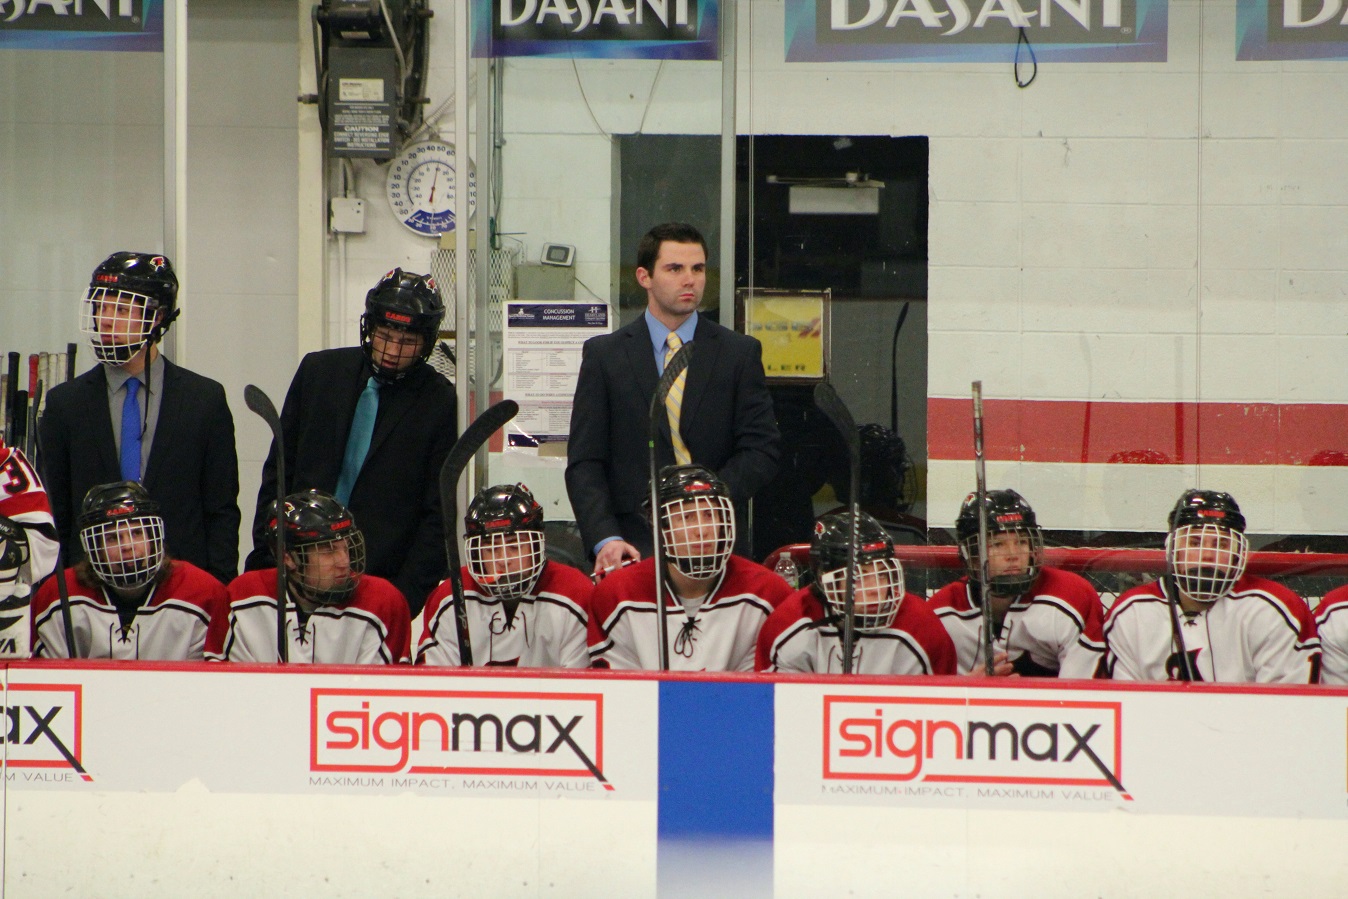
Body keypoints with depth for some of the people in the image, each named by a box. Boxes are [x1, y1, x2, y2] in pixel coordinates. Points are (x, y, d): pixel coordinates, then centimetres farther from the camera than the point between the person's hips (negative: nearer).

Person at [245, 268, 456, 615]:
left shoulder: (440, 402, -1)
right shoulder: (319, 370, 9)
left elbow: (438, 512, -2)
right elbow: (278, 471, 13)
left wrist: (408, 596, -9)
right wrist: (264, 558, 8)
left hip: (384, 579, -3)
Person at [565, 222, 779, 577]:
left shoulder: (740, 353, 11)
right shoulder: (604, 354, 9)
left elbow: (761, 450, 4)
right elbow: (584, 462, 4)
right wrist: (605, 538, -11)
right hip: (632, 544, -1)